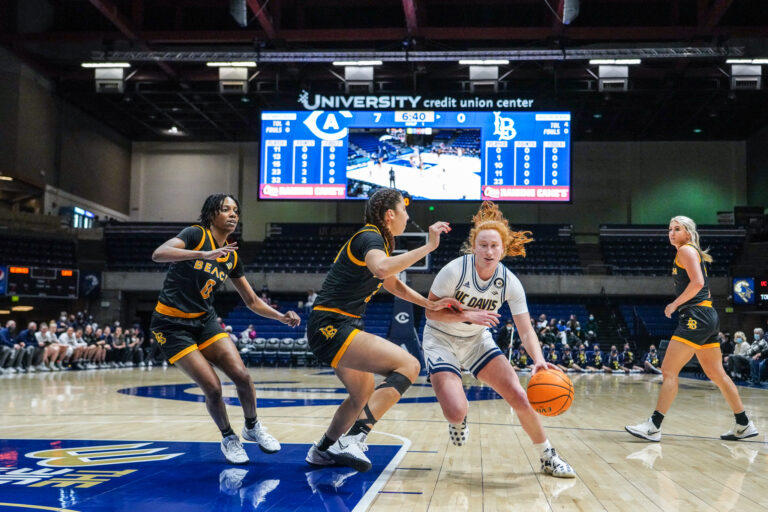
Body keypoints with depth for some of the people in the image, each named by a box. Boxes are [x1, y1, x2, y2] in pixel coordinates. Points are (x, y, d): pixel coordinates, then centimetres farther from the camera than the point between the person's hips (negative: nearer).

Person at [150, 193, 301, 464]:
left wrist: (281, 317, -4)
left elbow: (252, 301, 12)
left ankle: (252, 427, 16)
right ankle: (229, 438, 13)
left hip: (205, 320, 6)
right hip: (172, 324, -5)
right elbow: (158, 254, -31)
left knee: (241, 375, -11)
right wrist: (203, 254, -43)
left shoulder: (232, 256, 6)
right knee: (212, 386, -14)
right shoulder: (196, 235, -13)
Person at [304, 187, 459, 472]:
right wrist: (428, 246, -31)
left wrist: (430, 305, 21)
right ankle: (353, 440, -26)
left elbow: (393, 284, 32)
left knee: (365, 395, 27)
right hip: (331, 327, -11)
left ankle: (323, 449, 39)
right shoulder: (370, 237, -12)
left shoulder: (376, 240, 18)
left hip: (332, 329, 11)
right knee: (409, 365, -21)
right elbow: (382, 268, -36)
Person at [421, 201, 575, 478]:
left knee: (520, 397, -9)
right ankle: (457, 420, 18)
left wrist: (539, 360, -35)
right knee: (456, 412, -23)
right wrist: (468, 315, -31)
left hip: (477, 341, 3)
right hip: (441, 341, -3)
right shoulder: (455, 270, -24)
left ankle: (548, 457, 13)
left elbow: (526, 330, -16)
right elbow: (431, 311, -16)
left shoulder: (510, 283, -14)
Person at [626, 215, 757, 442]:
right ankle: (744, 425, 19)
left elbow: (697, 282, -19)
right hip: (707, 316, 10)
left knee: (669, 371, -11)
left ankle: (654, 426, -12)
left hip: (696, 317, -10)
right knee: (716, 374, 14)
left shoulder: (686, 250, -6)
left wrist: (675, 305, -12)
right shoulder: (695, 253, 22)